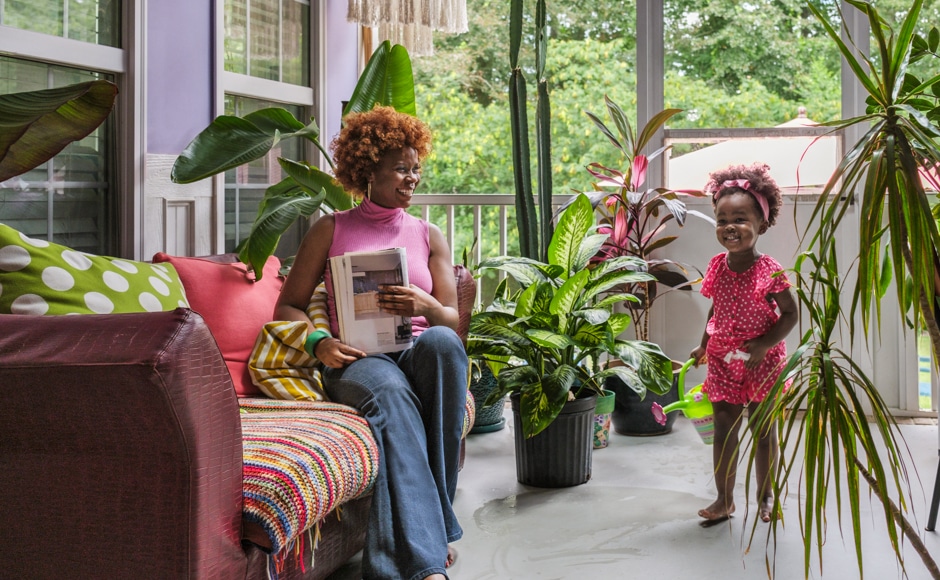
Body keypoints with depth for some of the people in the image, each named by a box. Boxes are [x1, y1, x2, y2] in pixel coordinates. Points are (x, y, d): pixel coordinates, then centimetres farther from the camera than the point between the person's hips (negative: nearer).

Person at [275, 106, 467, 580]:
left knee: (441, 341, -36)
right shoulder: (331, 230, 15)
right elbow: (288, 306, 13)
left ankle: (434, 514, -32)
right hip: (358, 359, -2)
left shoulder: (429, 236, 20)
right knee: (391, 395, -39)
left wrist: (426, 306, -14)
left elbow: (453, 322, 11)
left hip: (420, 353, 2)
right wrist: (319, 342, -10)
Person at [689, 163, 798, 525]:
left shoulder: (769, 271, -17)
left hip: (762, 364, -4)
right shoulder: (718, 267, -3)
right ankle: (724, 499, 18)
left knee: (763, 432, 11)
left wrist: (765, 344, -22)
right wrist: (704, 345, 10)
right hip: (723, 363, 4)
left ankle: (766, 496, 28)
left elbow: (790, 314, -12)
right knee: (724, 432, 7)